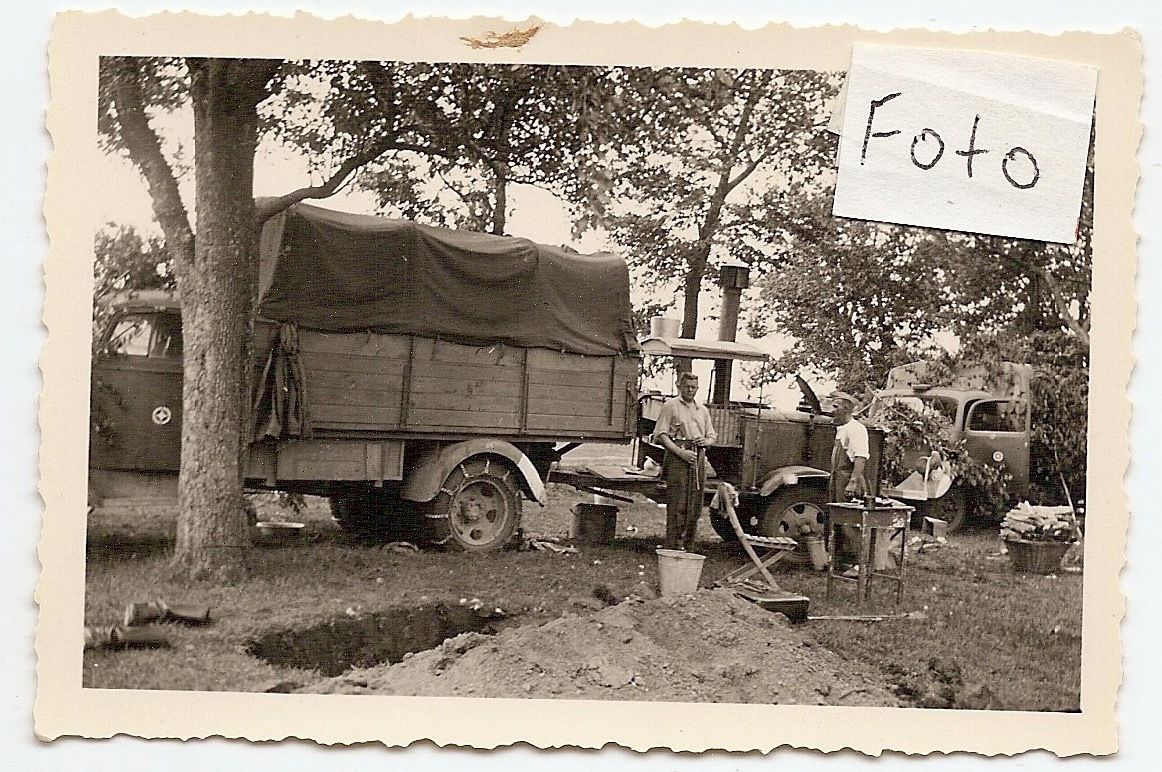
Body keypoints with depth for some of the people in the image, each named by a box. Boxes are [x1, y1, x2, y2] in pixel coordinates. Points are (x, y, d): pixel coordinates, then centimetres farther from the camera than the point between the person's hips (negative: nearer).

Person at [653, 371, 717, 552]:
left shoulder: (702, 410, 21)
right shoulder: (671, 406, 3)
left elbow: (713, 436, 26)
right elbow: (660, 435, -5)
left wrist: (706, 441, 1)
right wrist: (680, 452, -15)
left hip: (698, 459, 6)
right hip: (677, 458, -6)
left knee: (695, 509, 5)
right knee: (677, 507, -11)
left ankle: (689, 550, 12)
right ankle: (672, 549, -9)